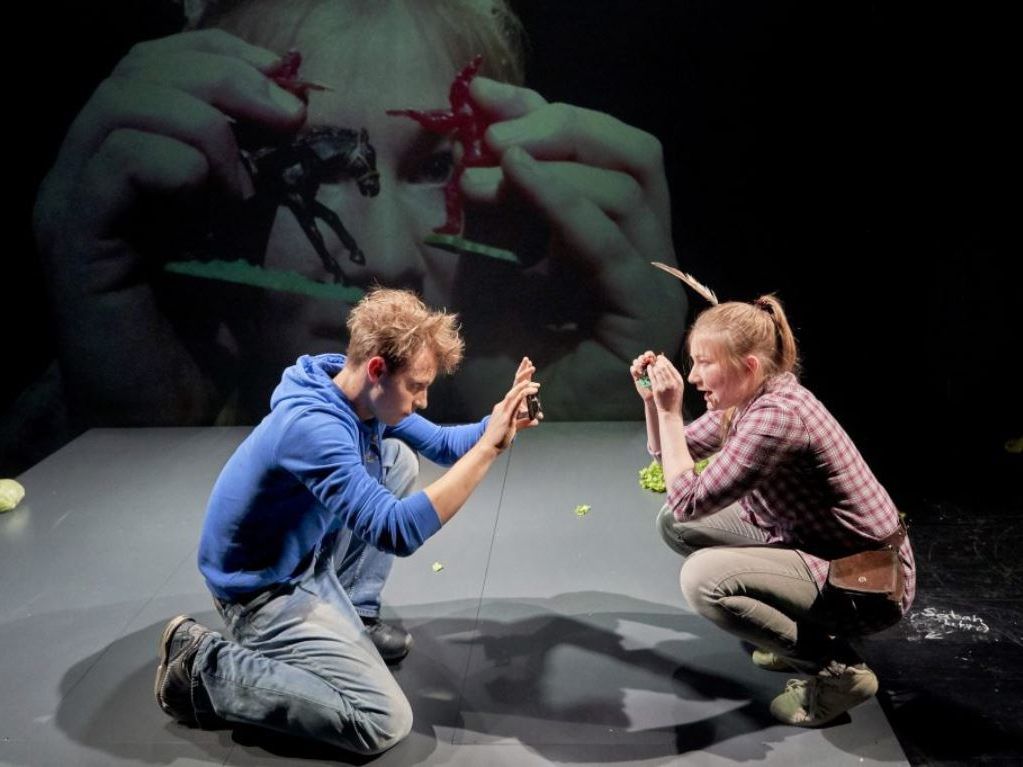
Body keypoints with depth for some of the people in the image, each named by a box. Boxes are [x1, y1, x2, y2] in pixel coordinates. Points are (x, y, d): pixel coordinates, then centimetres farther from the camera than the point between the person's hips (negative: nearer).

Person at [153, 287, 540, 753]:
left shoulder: (362, 395, -5)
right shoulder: (313, 426, -34)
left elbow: (442, 444, 8)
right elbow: (398, 532, -39)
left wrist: (498, 425, -13)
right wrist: (489, 447, -38)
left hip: (309, 556, 10)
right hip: (264, 589, -10)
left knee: (399, 459, 10)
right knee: (385, 721, -17)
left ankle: (352, 619, 15)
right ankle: (204, 667, -5)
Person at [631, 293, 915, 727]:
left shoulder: (777, 416, -30)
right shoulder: (750, 398, -1)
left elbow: (689, 502, -27)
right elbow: (672, 454, 11)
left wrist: (670, 411, -23)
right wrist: (652, 401, -6)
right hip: (806, 540, 10)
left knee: (704, 577, -29)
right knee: (674, 524, 7)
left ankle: (836, 669, -7)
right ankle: (796, 627, 16)